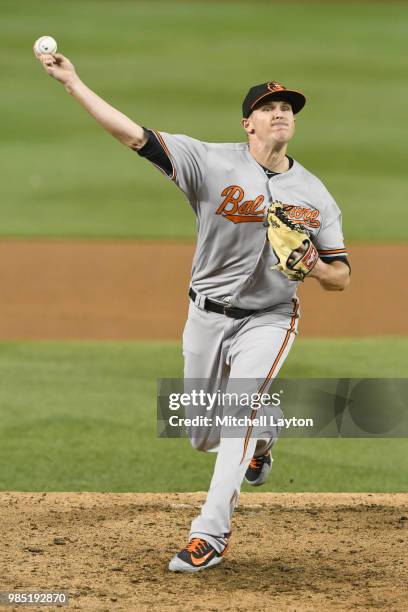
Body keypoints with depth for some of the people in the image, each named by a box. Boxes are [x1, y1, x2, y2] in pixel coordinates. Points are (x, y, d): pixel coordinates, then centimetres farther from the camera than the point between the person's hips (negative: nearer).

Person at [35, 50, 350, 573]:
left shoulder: (315, 195, -4)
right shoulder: (214, 163, -11)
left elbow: (341, 277, 1)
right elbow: (135, 136, -19)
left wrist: (314, 267, -23)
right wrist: (73, 83, -27)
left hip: (268, 319, -1)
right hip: (207, 316, 1)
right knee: (203, 436, 10)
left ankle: (209, 535, -18)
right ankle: (260, 437, 47)